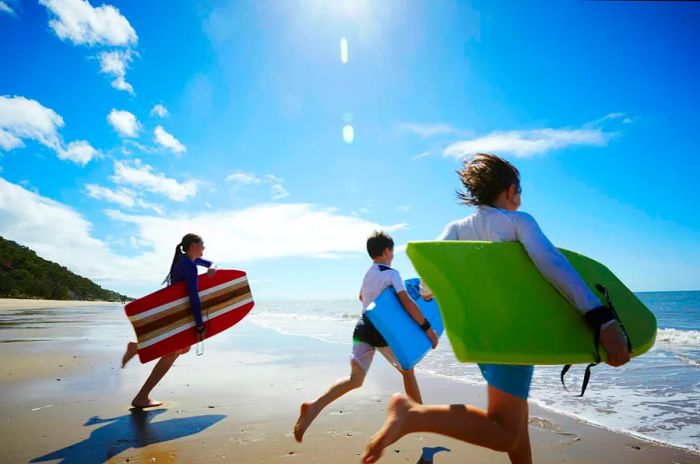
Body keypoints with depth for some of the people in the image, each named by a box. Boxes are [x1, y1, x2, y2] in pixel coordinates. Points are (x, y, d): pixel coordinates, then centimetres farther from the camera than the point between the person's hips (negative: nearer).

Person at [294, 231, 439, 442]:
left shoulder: (368, 273, 15)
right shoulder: (391, 273, -7)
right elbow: (407, 302, -18)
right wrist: (427, 327, -15)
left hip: (363, 328, 6)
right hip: (383, 332, -6)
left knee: (355, 379, -1)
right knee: (408, 371, 16)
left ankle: (314, 406, -21)